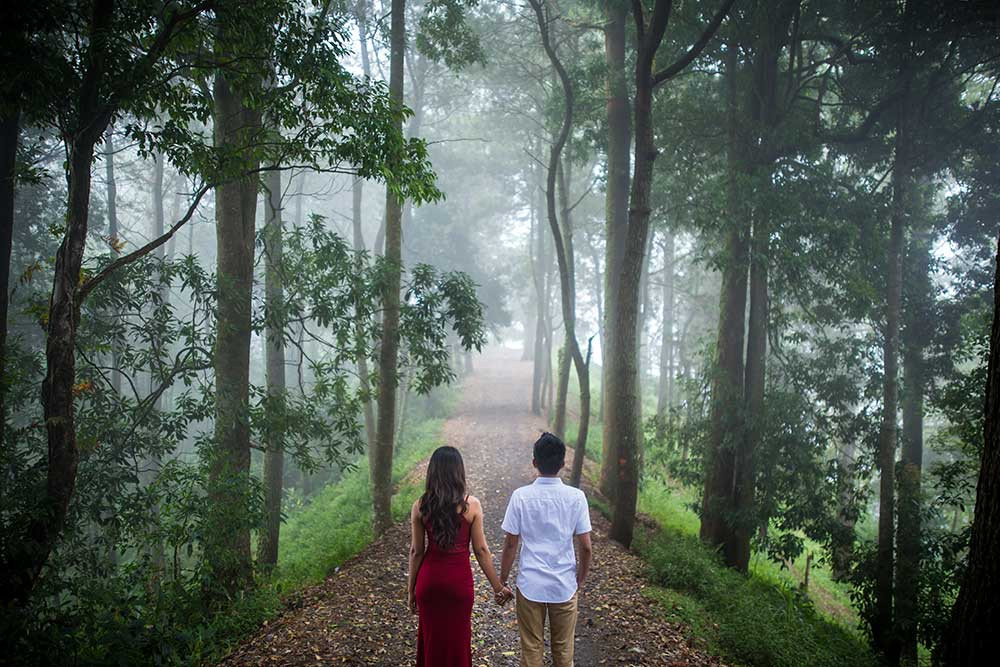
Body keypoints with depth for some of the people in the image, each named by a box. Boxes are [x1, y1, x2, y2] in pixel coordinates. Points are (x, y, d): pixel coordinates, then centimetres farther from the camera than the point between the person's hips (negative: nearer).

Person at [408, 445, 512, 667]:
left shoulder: (420, 506, -8)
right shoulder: (471, 505, -12)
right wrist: (498, 586, 1)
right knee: (457, 639, 17)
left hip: (429, 578, 2)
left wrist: (411, 589, 8)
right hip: (459, 579, -1)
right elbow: (481, 550, -9)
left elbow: (416, 551, -3)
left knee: (431, 637, 19)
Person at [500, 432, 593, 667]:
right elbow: (586, 547, -5)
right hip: (564, 586, 1)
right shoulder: (576, 497, -8)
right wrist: (580, 580, 11)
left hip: (530, 586, -1)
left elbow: (510, 544, -6)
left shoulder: (521, 496, -10)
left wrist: (501, 582, 6)